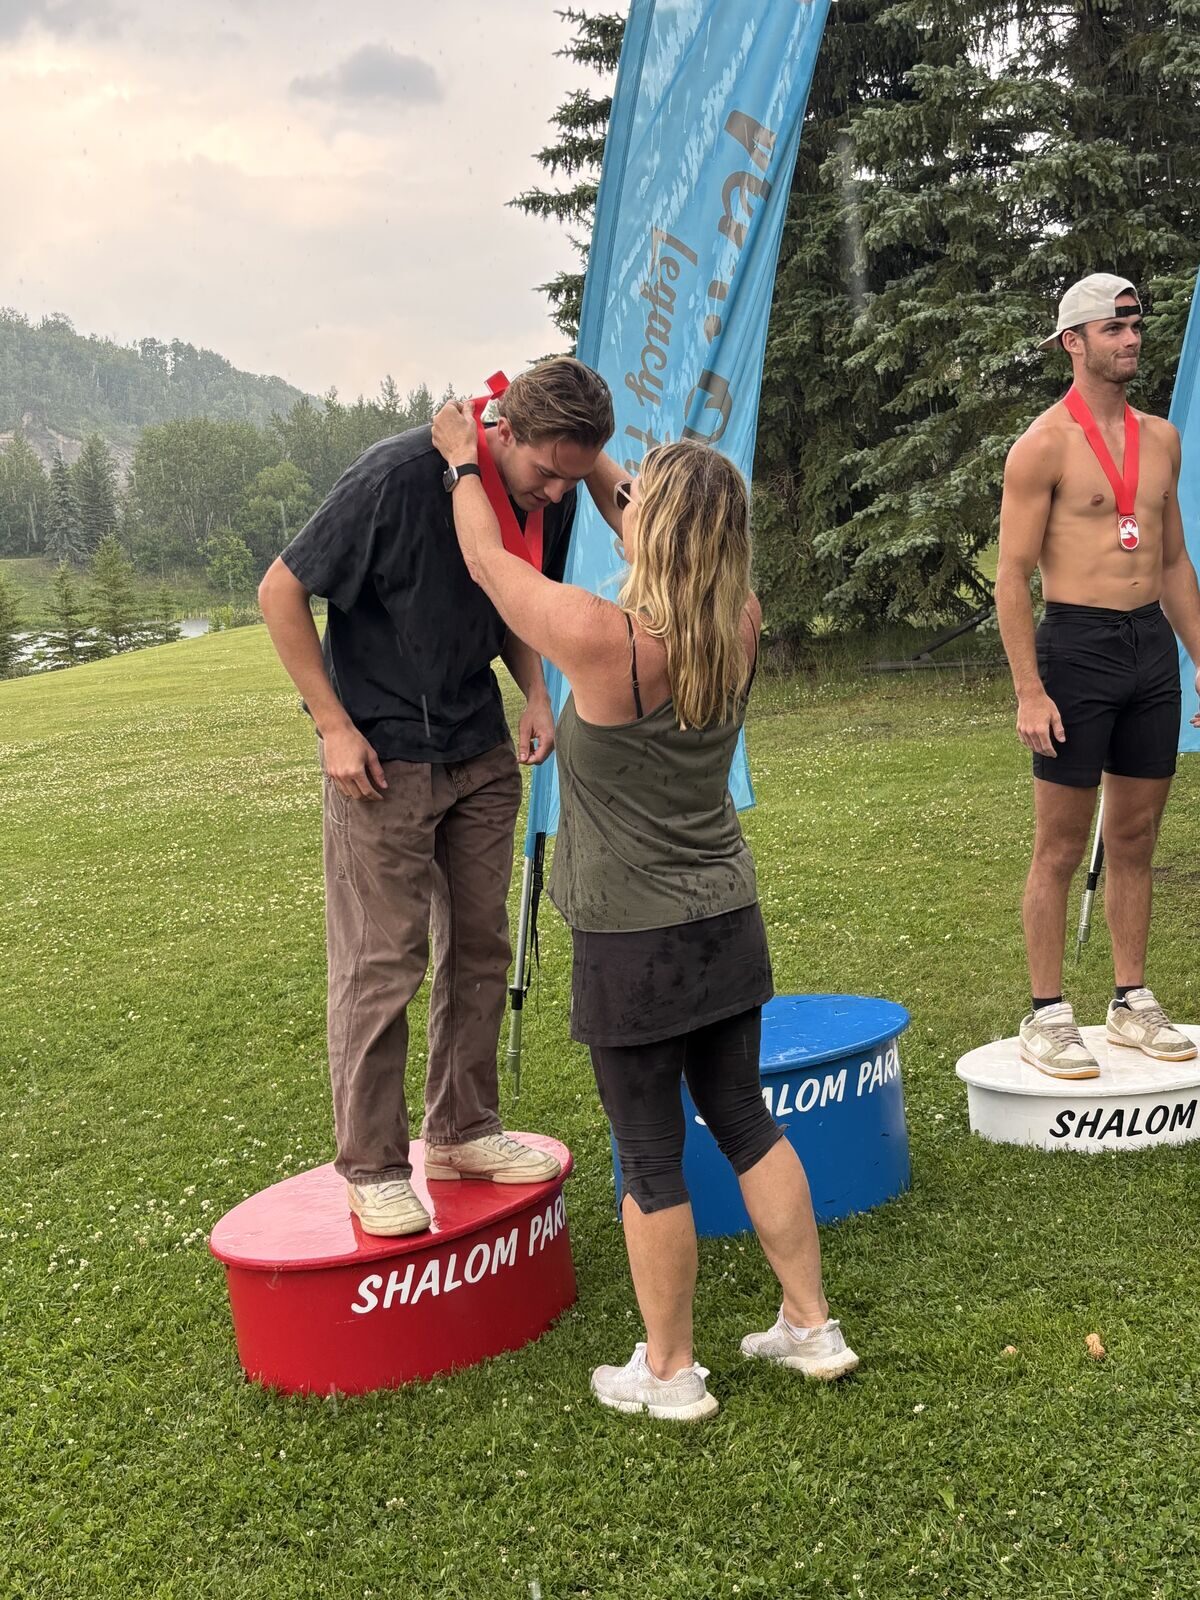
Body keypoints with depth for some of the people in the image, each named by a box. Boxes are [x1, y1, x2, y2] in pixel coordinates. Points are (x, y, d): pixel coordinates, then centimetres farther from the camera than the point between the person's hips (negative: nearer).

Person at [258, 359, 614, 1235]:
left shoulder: (551, 500, -4)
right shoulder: (399, 476, -23)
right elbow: (282, 592, -15)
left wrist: (537, 696, -3)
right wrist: (335, 726, -16)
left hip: (482, 752, 6)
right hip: (383, 757, -6)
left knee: (480, 947, 12)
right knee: (381, 965, -3)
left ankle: (463, 1130, 28)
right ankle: (372, 1169, 11)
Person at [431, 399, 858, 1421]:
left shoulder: (601, 638, -23)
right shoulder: (739, 629, -5)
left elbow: (488, 561, -6)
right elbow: (666, 546, 15)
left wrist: (463, 458, 11)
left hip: (632, 942, -6)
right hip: (726, 921, 6)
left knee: (651, 1157, 7)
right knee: (747, 1121, 19)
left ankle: (669, 1374, 23)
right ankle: (811, 1327, 30)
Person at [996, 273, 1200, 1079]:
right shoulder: (1045, 445, -7)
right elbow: (1013, 575, -9)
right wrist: (1029, 691, -15)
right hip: (1078, 647, -6)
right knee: (1061, 847, 0)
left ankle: (1133, 1002, 23)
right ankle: (1047, 1015, 9)